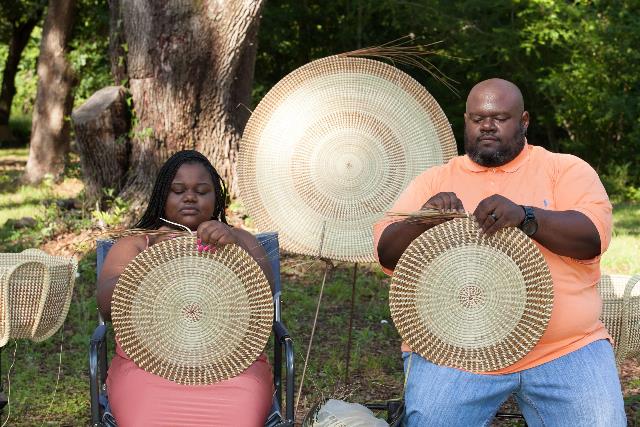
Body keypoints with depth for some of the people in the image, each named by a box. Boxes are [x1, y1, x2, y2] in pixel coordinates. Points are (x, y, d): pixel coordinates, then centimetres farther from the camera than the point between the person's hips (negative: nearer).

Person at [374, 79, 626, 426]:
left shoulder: (566, 169, 9)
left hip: (566, 348, 0)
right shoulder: (434, 180, 13)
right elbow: (387, 253, 6)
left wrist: (525, 216, -23)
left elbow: (594, 237, -7)